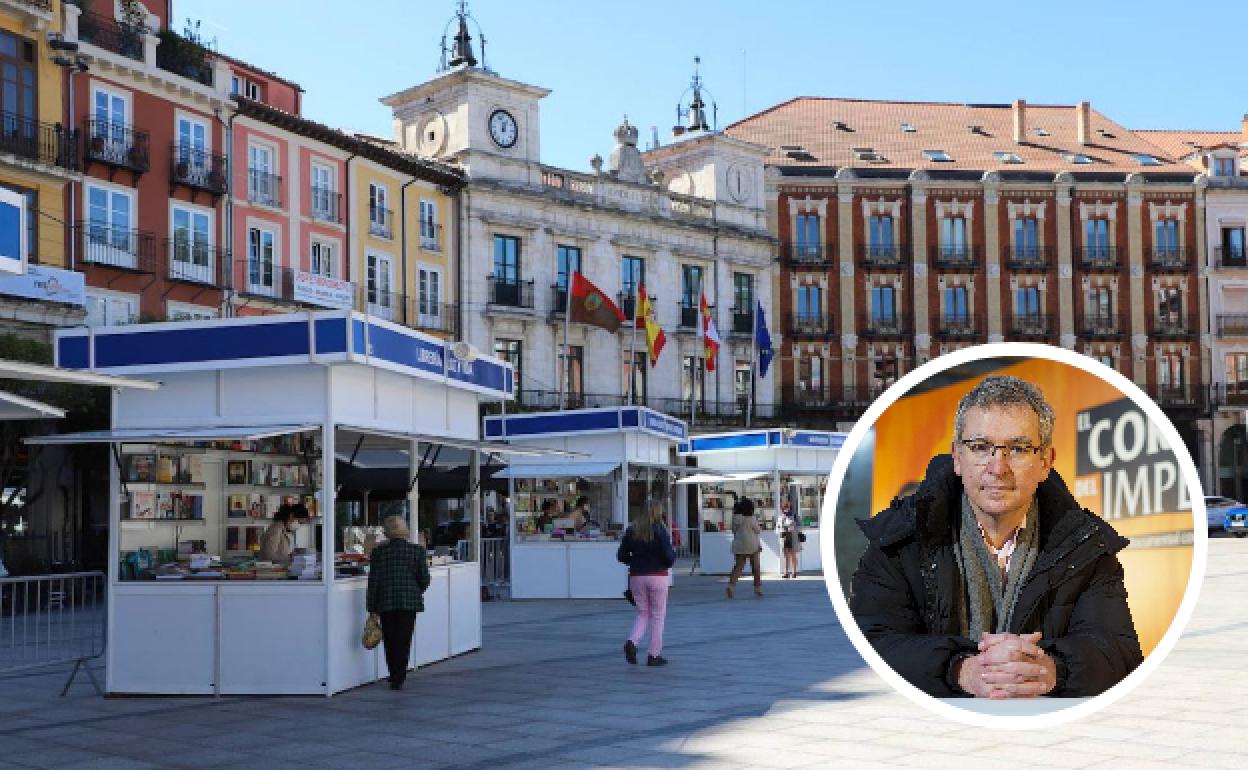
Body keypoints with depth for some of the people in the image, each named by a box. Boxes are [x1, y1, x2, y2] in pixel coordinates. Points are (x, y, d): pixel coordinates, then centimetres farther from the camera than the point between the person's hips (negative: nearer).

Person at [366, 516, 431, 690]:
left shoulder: (378, 552, -2)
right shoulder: (417, 550, -2)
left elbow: (373, 580, -2)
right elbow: (424, 578, -1)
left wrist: (372, 606, 4)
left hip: (385, 603, 1)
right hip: (409, 602, 0)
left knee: (390, 641, 13)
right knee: (403, 641, 3)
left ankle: (395, 677, 20)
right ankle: (398, 679, -3)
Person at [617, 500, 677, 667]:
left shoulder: (631, 530, 3)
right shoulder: (660, 531, -10)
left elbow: (621, 555, 3)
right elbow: (669, 557, -14)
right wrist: (674, 553, 8)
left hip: (636, 576, 4)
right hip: (657, 576, -4)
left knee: (643, 613, 17)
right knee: (658, 616, 8)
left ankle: (632, 642, -7)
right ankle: (654, 655, 10)